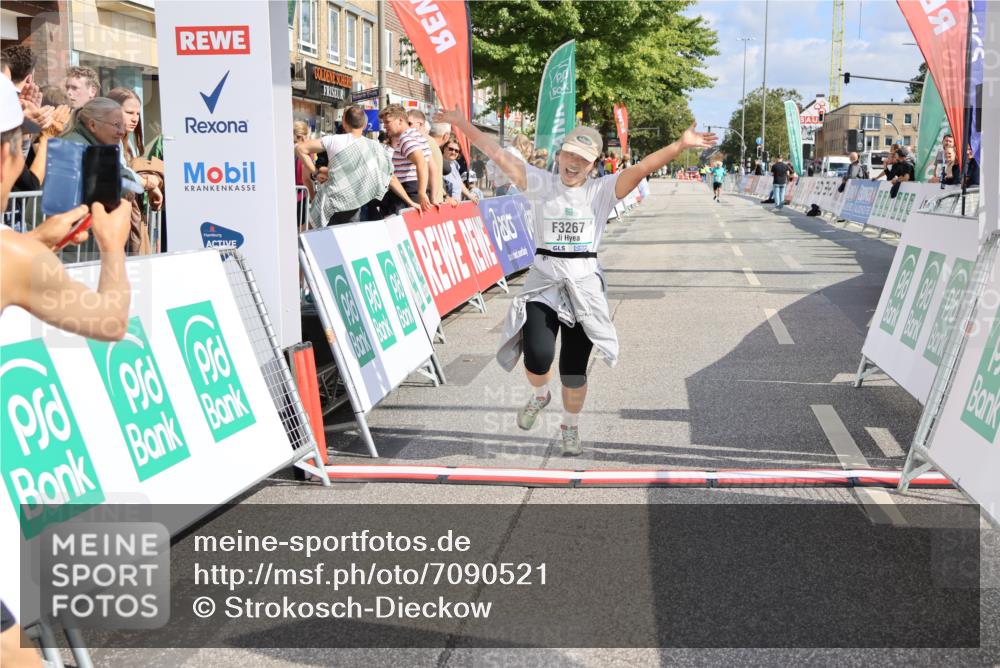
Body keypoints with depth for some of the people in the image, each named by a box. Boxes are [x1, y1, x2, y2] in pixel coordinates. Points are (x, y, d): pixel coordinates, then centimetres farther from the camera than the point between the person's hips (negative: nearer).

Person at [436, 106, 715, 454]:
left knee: (574, 370, 6)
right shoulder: (540, 183, 2)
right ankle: (539, 396, 18)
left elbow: (641, 168, -11)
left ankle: (570, 426, 33)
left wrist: (680, 145, -23)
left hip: (584, 284, 0)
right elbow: (498, 155, -2)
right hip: (544, 281, 0)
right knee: (537, 356, -19)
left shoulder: (601, 190, 0)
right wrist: (461, 123, -6)